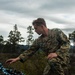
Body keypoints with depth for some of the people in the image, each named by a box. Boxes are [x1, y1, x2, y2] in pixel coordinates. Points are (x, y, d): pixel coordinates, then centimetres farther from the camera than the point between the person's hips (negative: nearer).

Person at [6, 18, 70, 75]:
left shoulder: (57, 32, -8)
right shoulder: (38, 41, 5)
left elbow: (67, 43, -11)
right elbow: (30, 51, 7)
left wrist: (57, 53, -24)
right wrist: (17, 58, -2)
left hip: (62, 57, -6)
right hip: (51, 62, 6)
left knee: (53, 61, -36)